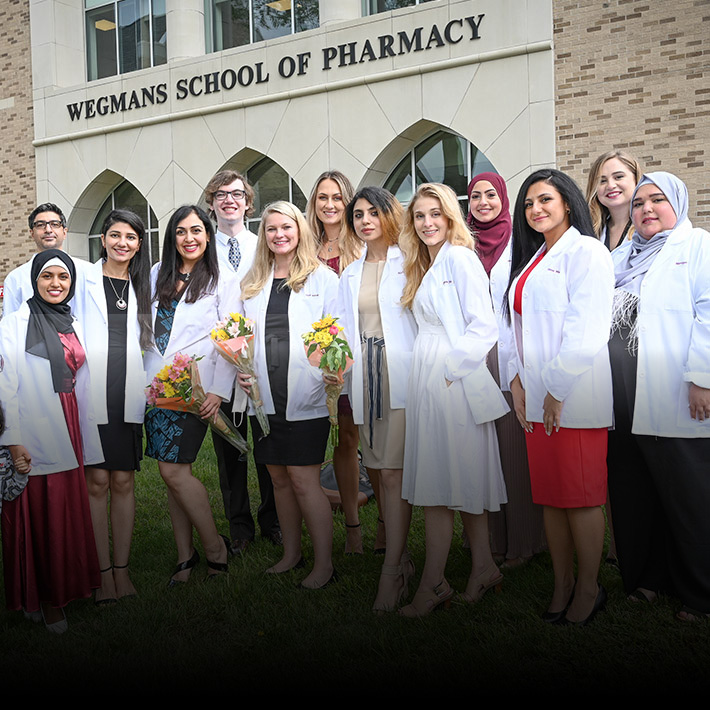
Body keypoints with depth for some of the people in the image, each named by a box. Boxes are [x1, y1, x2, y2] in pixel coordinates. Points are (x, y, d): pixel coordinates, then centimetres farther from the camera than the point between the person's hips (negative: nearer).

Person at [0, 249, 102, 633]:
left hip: (68, 437, 5)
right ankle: (39, 598, 16)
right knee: (36, 518, 2)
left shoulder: (73, 325, 14)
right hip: (32, 441, -5)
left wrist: (85, 440, 15)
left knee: (68, 516, 9)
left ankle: (63, 590, 22)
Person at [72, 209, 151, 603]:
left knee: (123, 482, 6)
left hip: (129, 395, 3)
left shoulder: (144, 285, 15)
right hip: (90, 393, -2)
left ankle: (123, 569, 15)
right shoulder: (84, 280, 5)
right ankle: (104, 572, 10)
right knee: (97, 482, -1)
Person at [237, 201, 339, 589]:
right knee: (279, 477, 13)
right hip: (264, 396, 5)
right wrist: (241, 370, 1)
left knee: (304, 480, -5)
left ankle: (324, 563, 8)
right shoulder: (251, 283, 15)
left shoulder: (322, 277, 2)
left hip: (306, 396, -5)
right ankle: (291, 553, 29)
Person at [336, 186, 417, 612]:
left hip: (401, 375, -6)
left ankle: (391, 572, -5)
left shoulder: (408, 264, 1)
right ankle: (403, 556, 21)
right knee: (380, 471, 8)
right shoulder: (350, 274, 19)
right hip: (365, 377, 6)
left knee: (393, 471, -10)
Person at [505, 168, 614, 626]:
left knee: (581, 497, 0)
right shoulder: (532, 259, 20)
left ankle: (589, 589, 15)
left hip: (574, 397, -7)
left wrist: (558, 389, -15)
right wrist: (518, 379, 6)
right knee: (549, 496, 11)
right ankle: (562, 586, 22)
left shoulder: (585, 251, -5)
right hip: (537, 398, 8)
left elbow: (587, 330, -14)